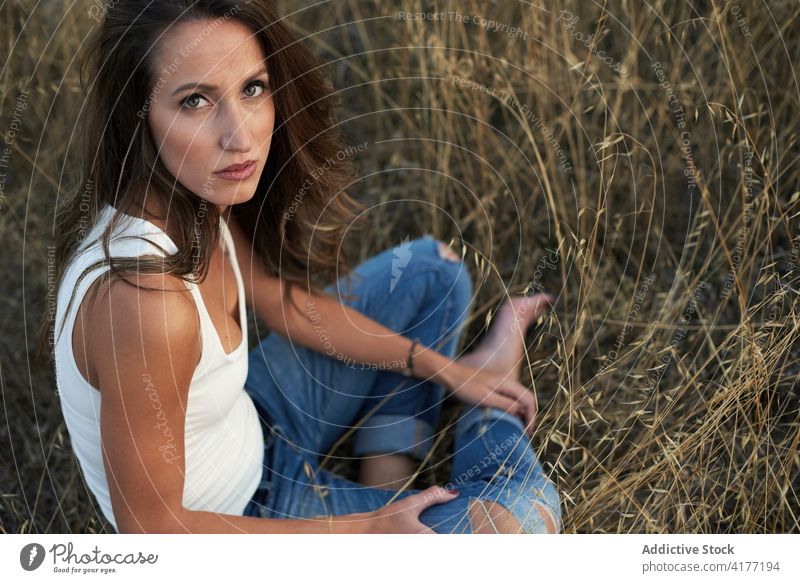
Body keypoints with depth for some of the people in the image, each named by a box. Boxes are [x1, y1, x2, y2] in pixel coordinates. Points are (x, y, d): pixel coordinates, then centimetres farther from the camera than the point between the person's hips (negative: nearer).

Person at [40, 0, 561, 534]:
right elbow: (150, 526, -27)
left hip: (247, 432, 8)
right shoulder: (143, 299, -39)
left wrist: (439, 367, 7)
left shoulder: (200, 198, -13)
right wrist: (367, 530, -19)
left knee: (433, 271, 13)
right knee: (526, 509, -11)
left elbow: (287, 302, 6)